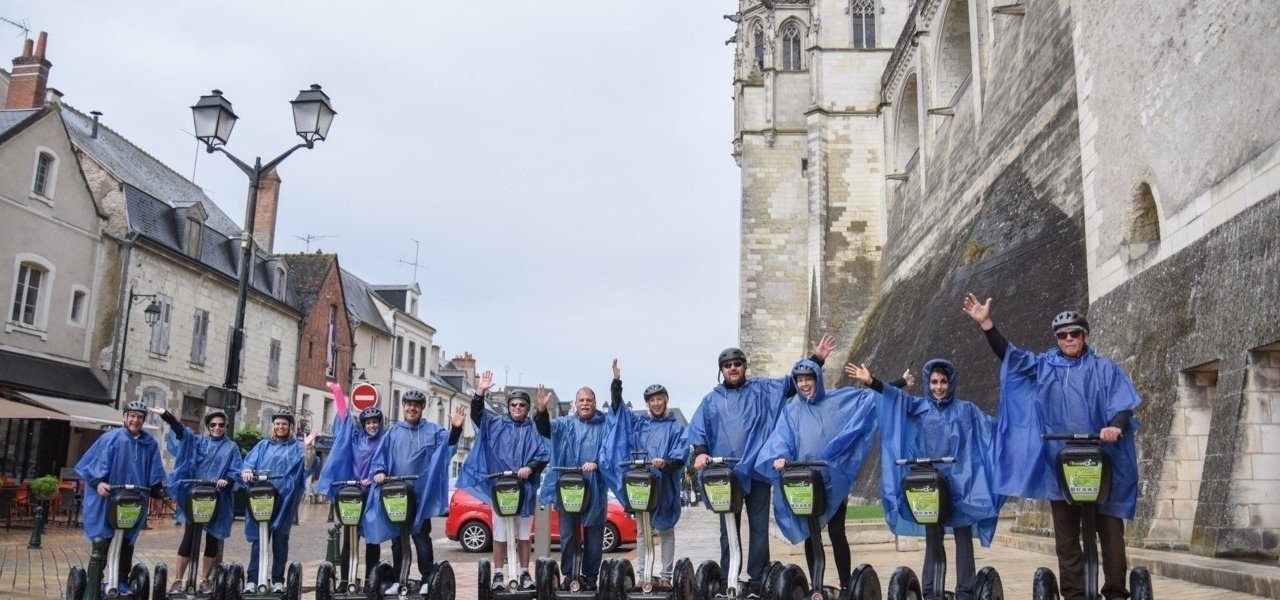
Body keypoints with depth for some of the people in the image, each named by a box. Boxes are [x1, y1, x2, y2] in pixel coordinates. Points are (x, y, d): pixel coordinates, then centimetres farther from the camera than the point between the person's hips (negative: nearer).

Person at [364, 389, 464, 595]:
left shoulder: (432, 430, 7)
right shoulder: (393, 432, 11)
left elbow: (448, 441, -6)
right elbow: (380, 455, 8)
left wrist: (456, 429, -26)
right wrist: (379, 471, -10)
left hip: (421, 493, -2)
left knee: (421, 536, 0)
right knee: (397, 537, 10)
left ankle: (428, 579, 6)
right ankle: (397, 579, 19)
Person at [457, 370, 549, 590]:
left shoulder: (533, 429, 6)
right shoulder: (496, 424, 9)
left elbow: (543, 456, 0)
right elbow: (477, 414, -4)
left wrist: (530, 467, -18)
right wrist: (480, 392, -18)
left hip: (525, 488, 0)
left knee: (524, 534, 7)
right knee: (499, 533, 2)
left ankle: (524, 574, 15)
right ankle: (498, 575, 9)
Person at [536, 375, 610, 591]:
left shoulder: (604, 425, 5)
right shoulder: (565, 423, 9)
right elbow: (545, 429, -6)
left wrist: (597, 463, -21)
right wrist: (542, 410, -26)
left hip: (596, 489, -1)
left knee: (593, 535, 5)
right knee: (568, 534, 5)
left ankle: (590, 576, 14)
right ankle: (569, 575, 13)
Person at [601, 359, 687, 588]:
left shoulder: (676, 428, 3)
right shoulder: (638, 423, 11)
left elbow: (680, 458, -5)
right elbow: (617, 407, 6)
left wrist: (665, 463, -25)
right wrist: (617, 382, -7)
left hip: (665, 487, -2)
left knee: (665, 531, 5)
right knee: (642, 531, 7)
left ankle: (666, 576, 8)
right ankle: (640, 573, 12)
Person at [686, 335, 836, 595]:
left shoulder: (761, 389, 8)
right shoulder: (712, 399, 10)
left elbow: (794, 381, 7)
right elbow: (698, 429, 5)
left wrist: (816, 359, -4)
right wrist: (700, 452, -13)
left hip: (757, 471, -1)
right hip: (725, 473, 1)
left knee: (759, 527, 3)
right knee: (728, 528, 7)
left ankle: (758, 580, 9)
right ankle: (726, 580, 13)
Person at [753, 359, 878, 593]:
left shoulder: (838, 400, 6)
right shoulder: (791, 410, 6)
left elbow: (869, 397, 8)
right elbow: (781, 438, -8)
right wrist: (779, 457, -26)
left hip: (834, 481, -1)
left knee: (836, 533, -1)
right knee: (810, 535, 7)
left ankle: (846, 585, 9)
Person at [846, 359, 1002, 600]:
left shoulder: (966, 409, 7)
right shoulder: (919, 407, 6)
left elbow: (993, 427, 5)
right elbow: (896, 396, -8)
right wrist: (871, 381, -24)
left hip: (959, 483, -1)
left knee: (963, 537, 2)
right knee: (932, 538, 8)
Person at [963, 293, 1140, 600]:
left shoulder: (1105, 369, 7)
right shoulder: (1043, 366, 12)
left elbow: (1123, 404, -3)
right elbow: (1009, 354, 5)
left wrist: (1116, 426, -25)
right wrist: (986, 324, -7)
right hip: (1059, 464, 2)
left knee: (1110, 531, 1)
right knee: (1066, 536, 6)